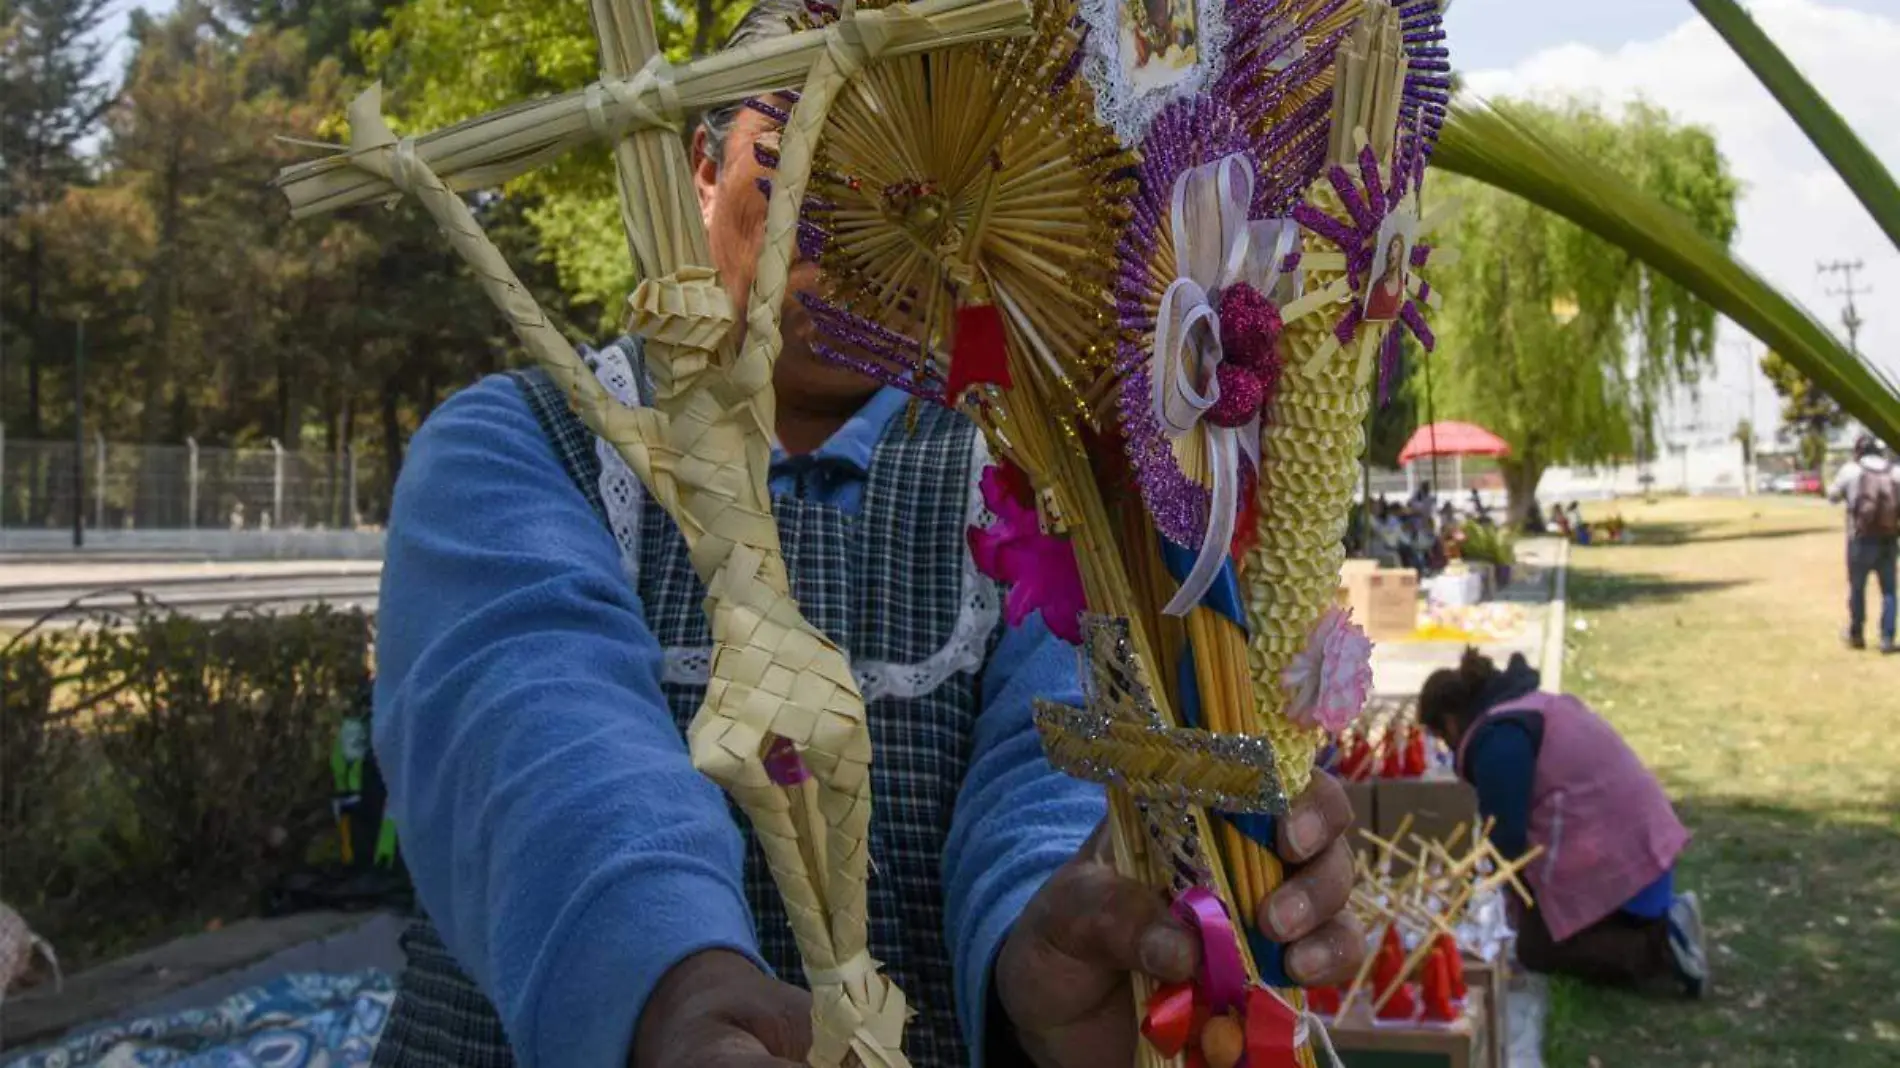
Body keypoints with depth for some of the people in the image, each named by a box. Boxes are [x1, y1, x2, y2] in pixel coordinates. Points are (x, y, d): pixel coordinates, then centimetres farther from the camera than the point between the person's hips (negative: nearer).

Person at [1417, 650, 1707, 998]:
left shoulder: (1496, 737, -14)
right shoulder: (1527, 705, 17)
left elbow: (1506, 830, -16)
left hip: (1608, 854, -10)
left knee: (1538, 948, 6)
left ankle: (1662, 949, -6)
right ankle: (1663, 920, 10)